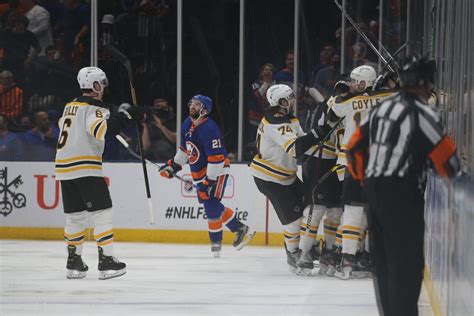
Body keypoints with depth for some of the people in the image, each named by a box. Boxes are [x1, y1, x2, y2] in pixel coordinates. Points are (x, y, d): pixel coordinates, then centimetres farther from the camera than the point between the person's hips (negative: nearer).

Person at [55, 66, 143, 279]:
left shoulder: (70, 106, 17)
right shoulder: (93, 107, -9)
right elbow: (101, 130, -27)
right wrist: (123, 116, -24)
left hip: (64, 166, 8)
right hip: (85, 166, -8)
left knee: (75, 214, 14)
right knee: (102, 212, -6)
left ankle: (73, 262, 16)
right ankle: (106, 261, -11)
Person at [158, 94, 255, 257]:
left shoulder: (209, 129, -24)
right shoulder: (187, 124, 4)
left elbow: (216, 157, -27)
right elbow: (185, 148, 20)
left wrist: (209, 181, -28)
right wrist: (173, 165, 16)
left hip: (216, 172, -9)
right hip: (200, 173, 9)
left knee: (211, 205, -14)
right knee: (212, 206, 11)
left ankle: (216, 241, -1)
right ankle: (240, 229, 22)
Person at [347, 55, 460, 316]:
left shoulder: (382, 109, 13)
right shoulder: (422, 114, -12)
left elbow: (355, 147, 17)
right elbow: (446, 157, -10)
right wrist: (452, 172, 12)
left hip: (375, 189, 8)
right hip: (402, 193, -8)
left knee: (383, 256, 14)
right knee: (407, 260, -7)